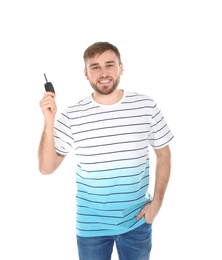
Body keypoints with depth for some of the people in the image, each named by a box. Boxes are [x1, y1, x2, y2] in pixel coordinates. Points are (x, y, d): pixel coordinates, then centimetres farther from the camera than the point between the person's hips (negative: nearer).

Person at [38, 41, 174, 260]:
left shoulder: (147, 107, -8)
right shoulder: (71, 116, -11)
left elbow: (163, 154, 4)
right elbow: (46, 168, -9)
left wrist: (157, 201, -2)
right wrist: (49, 121, -20)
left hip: (137, 221, 1)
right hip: (91, 225, -1)